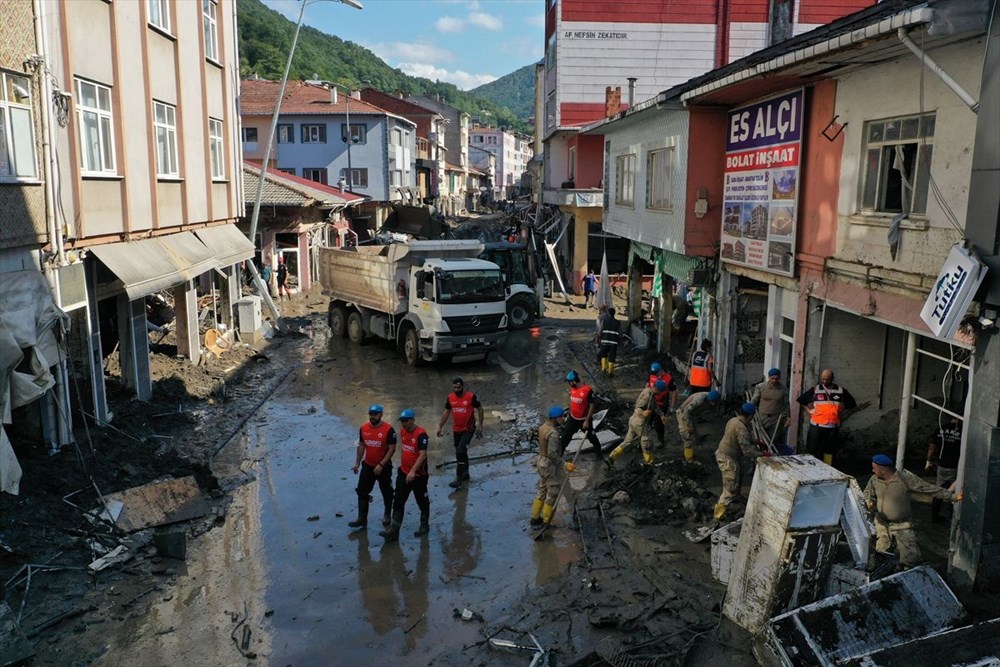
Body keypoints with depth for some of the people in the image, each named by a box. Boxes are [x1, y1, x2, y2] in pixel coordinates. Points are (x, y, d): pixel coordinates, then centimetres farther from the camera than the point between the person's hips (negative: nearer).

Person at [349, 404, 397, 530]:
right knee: (362, 491, 3)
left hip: (384, 467, -4)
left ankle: (387, 516, 32)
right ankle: (362, 519, 11)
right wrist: (357, 462, 4)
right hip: (367, 465, 4)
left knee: (386, 492, 13)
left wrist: (381, 465, -21)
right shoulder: (363, 428, -3)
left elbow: (392, 449, -18)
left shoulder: (388, 429, -19)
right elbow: (361, 446, 8)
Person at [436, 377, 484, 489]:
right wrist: (440, 426, 10)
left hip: (468, 429, -5)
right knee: (461, 452, 16)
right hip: (456, 430, 5)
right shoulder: (450, 398, 0)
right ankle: (465, 474, 35)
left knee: (460, 452, -17)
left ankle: (459, 479, -11)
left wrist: (480, 425, -3)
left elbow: (480, 409, -2)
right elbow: (446, 412, 12)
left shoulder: (471, 397, -13)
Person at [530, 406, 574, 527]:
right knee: (553, 493, 7)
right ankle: (547, 522, 17)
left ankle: (535, 518, 32)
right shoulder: (553, 433, -28)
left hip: (542, 461, 9)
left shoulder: (543, 426, 1)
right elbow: (552, 453, -31)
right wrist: (565, 464, -30)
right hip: (550, 466, -9)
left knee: (542, 490, 21)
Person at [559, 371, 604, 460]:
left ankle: (599, 454, 38)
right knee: (563, 437, 2)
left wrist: (587, 421, -18)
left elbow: (592, 406, -19)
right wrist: (568, 414, 17)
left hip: (584, 419, -5)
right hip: (572, 418, 5)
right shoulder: (572, 388, -5)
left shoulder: (588, 390, -24)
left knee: (592, 438, 15)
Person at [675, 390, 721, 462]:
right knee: (689, 438, -6)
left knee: (694, 436, 16)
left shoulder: (707, 397, -8)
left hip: (692, 413, 9)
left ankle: (691, 455, 31)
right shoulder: (700, 399, -34)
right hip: (684, 413, -9)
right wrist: (689, 425, -22)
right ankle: (689, 460, 3)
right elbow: (687, 410, -31)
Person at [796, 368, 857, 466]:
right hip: (816, 426, -1)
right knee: (814, 451, 2)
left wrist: (843, 415, 7)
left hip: (833, 428, 1)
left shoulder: (841, 391, 4)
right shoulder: (815, 390, 2)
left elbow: (852, 404, 15)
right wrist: (809, 410, 3)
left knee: (830, 451, 6)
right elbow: (801, 400, 11)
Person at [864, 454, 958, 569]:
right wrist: (870, 503, -13)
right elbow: (868, 493, 9)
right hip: (882, 523, 4)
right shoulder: (874, 479, -8)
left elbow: (929, 488, -18)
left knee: (910, 559, -5)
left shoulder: (905, 478, -22)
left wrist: (951, 497, -20)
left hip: (901, 525, -4)